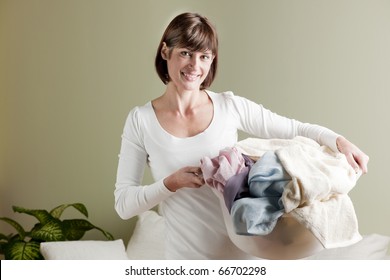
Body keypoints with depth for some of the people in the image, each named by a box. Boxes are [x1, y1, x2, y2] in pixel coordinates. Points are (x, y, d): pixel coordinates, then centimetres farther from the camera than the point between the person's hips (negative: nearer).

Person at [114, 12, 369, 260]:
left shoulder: (230, 106, -4)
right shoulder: (141, 120, -6)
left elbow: (295, 130, 1)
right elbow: (124, 204, -7)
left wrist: (339, 141, -17)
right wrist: (171, 183, -22)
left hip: (244, 251, 1)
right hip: (186, 257, -1)